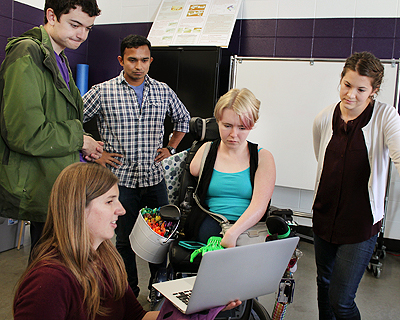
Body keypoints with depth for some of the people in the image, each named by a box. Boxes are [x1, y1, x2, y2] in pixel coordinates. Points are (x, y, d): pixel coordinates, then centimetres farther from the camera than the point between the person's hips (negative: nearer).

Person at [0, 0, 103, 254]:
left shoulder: (60, 61, 16)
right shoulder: (27, 54, -16)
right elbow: (25, 134, -26)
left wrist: (85, 144, 6)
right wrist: (79, 138, -11)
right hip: (40, 193, -9)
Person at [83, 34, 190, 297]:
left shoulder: (163, 91, 6)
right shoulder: (102, 92, -4)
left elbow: (183, 119, 23)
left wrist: (170, 148, 13)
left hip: (155, 178, 3)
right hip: (120, 179, -2)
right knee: (125, 239, 8)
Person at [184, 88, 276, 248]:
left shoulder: (263, 157, 6)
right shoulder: (206, 151, 12)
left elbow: (259, 205, -8)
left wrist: (233, 233, -26)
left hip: (248, 228, 0)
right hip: (209, 225, 0)